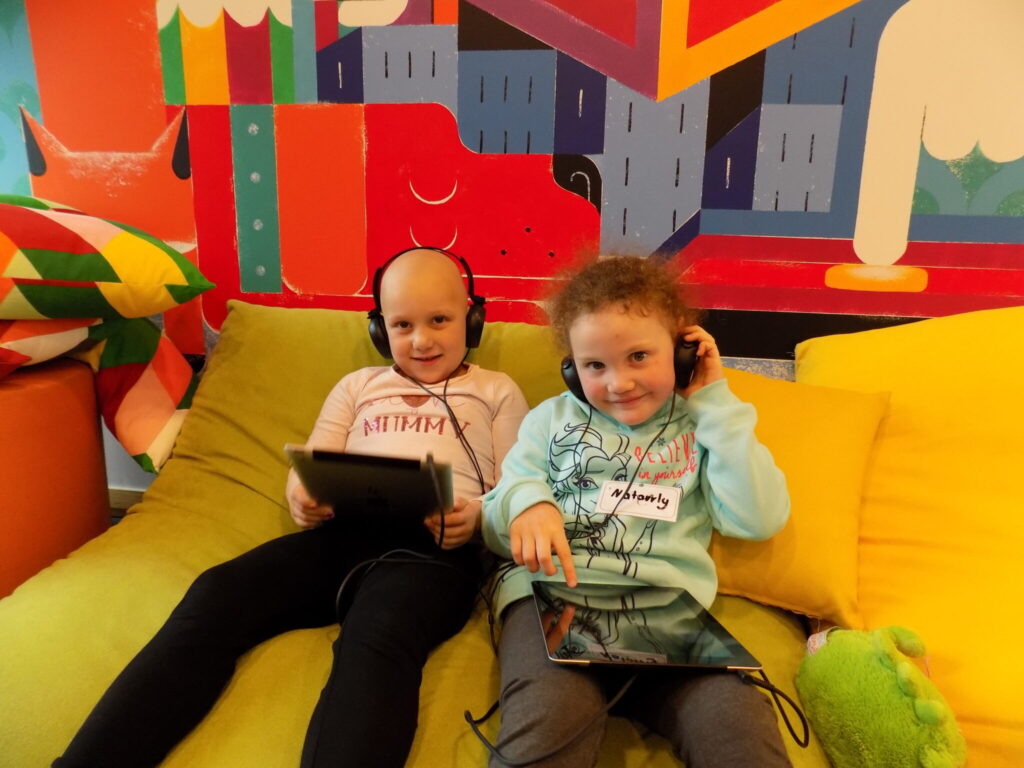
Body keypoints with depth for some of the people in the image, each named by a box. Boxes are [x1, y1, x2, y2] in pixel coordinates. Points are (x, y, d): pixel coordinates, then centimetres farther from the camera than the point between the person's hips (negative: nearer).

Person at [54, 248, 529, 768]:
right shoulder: (359, 385, 29)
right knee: (216, 594, -25)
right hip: (341, 532, 4)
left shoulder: (497, 392, 20)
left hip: (433, 546, -3)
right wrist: (302, 497, -3)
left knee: (376, 638, -37)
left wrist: (477, 517, -13)